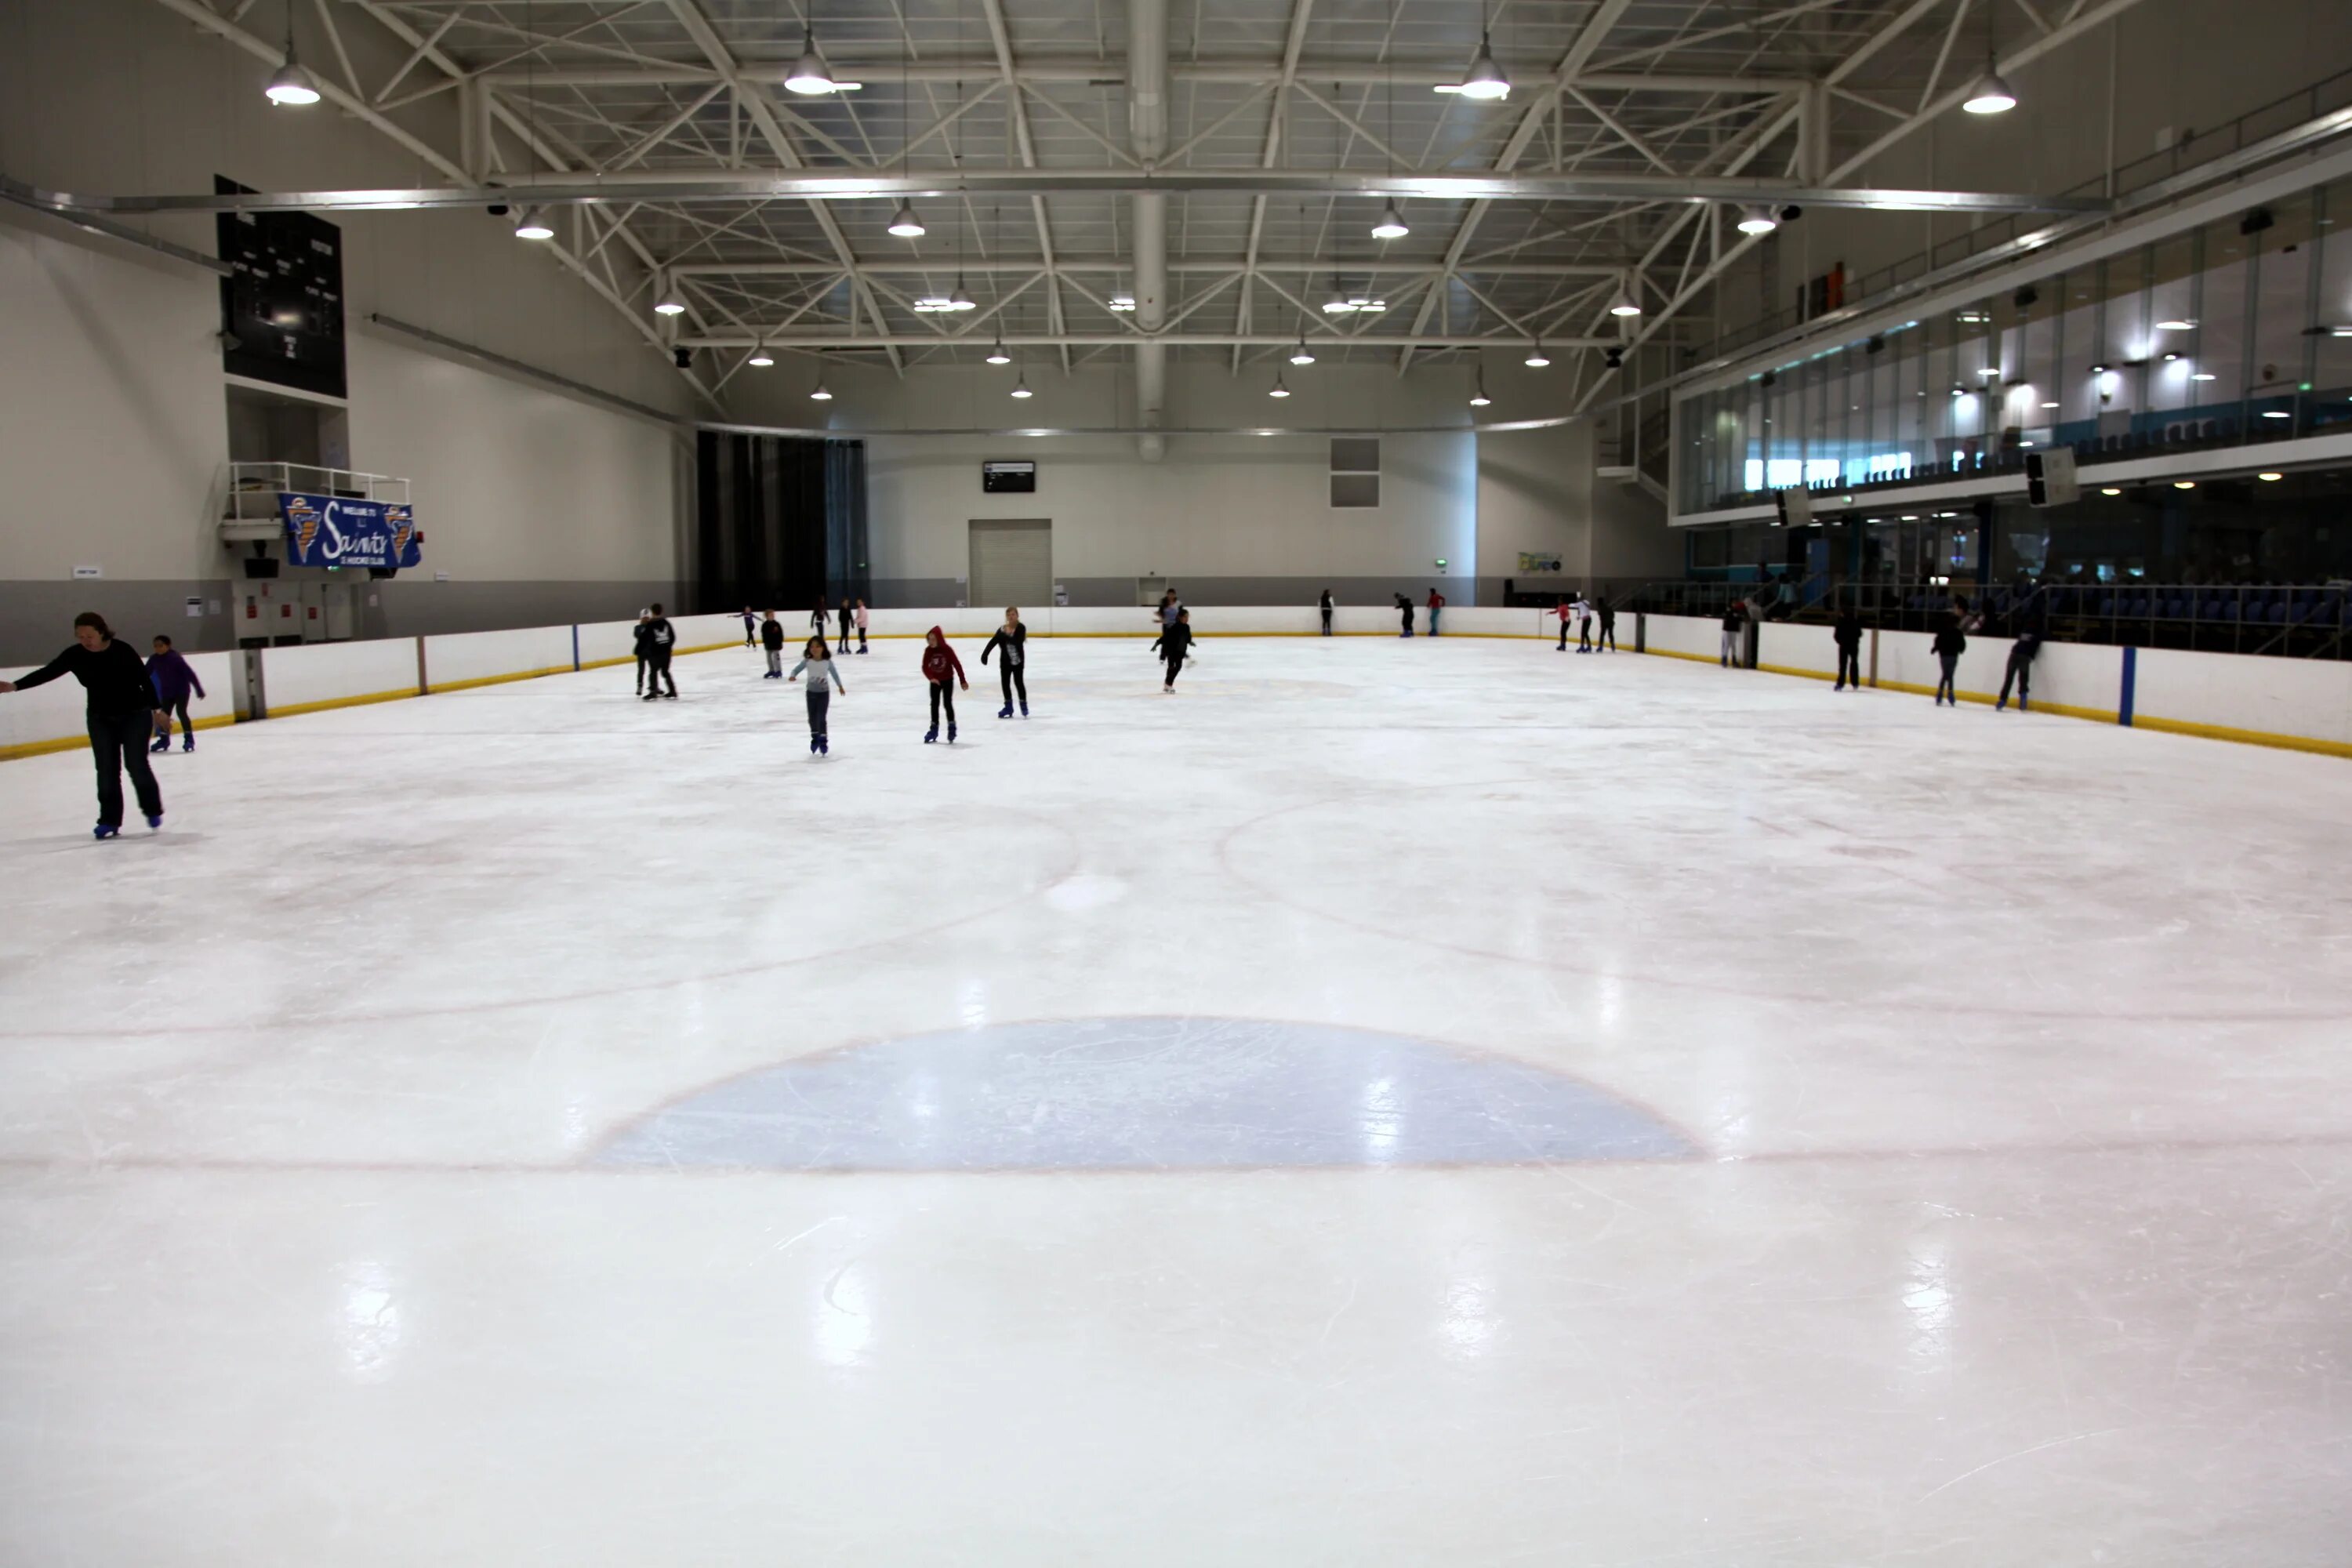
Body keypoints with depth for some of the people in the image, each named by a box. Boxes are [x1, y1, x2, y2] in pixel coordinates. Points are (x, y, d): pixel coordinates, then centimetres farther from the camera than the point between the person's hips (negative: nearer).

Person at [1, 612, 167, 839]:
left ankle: (153, 810, 15)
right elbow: (47, 672, -12)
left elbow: (144, 680, -11)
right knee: (106, 769, 2)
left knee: (136, 765, -4)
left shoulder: (123, 651, -18)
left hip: (135, 715, -4)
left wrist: (156, 708, -8)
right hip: (100, 718, 4)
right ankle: (109, 820, 6)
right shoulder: (75, 655, -9)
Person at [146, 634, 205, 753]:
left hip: (182, 689, -6)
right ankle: (164, 739, 21)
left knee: (181, 712, -14)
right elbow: (145, 675, 0)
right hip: (166, 691, 6)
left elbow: (189, 673, -22)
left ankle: (189, 739, -4)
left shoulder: (175, 658, -22)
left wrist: (199, 690, -23)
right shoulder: (154, 660, -7)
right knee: (164, 714, 6)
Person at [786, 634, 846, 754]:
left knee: (821, 718, -5)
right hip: (811, 693, 2)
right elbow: (797, 669, -7)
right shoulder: (807, 661, -10)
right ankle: (815, 738, 31)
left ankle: (823, 741, 9)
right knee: (812, 718, 11)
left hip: (824, 693, -2)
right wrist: (792, 676, -31)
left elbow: (834, 673, 1)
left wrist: (840, 686, 12)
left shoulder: (827, 662, -13)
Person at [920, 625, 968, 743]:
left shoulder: (947, 650, -17)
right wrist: (931, 677, -30)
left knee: (948, 703, -2)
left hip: (947, 680, -3)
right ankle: (934, 729, 17)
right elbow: (925, 667, -12)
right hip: (935, 681, 3)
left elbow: (957, 665, -12)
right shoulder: (928, 650, -10)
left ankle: (952, 729, 9)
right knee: (934, 704, 8)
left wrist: (962, 681, -10)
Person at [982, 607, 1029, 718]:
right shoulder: (1002, 629, 0)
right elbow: (993, 642, -5)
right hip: (1005, 661, 5)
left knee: (1019, 683, -2)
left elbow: (1018, 642, -26)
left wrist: (1007, 636, -37)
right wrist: (985, 654, -17)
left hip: (1018, 661, -5)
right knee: (1005, 683, 7)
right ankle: (1008, 707, 20)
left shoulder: (1021, 628, -12)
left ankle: (1024, 706, 14)